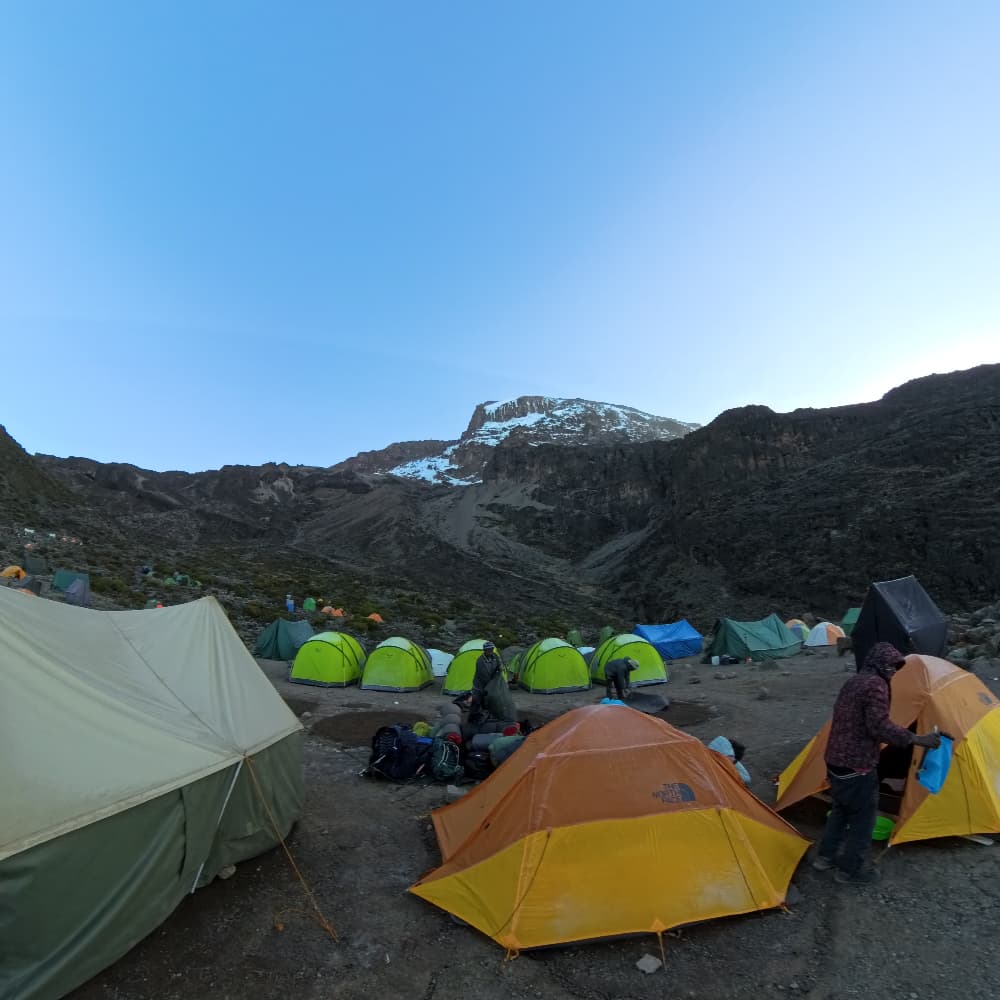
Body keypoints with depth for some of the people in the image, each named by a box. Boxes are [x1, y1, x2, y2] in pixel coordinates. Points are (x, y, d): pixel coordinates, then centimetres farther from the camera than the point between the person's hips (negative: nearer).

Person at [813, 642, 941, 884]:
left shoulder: (853, 682, 13)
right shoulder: (876, 685, -17)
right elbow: (880, 727, -24)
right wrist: (917, 739, -18)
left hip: (835, 760, 9)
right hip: (857, 765, -9)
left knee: (841, 809, 23)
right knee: (863, 817, 9)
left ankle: (826, 856, 33)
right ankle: (851, 868, 22)